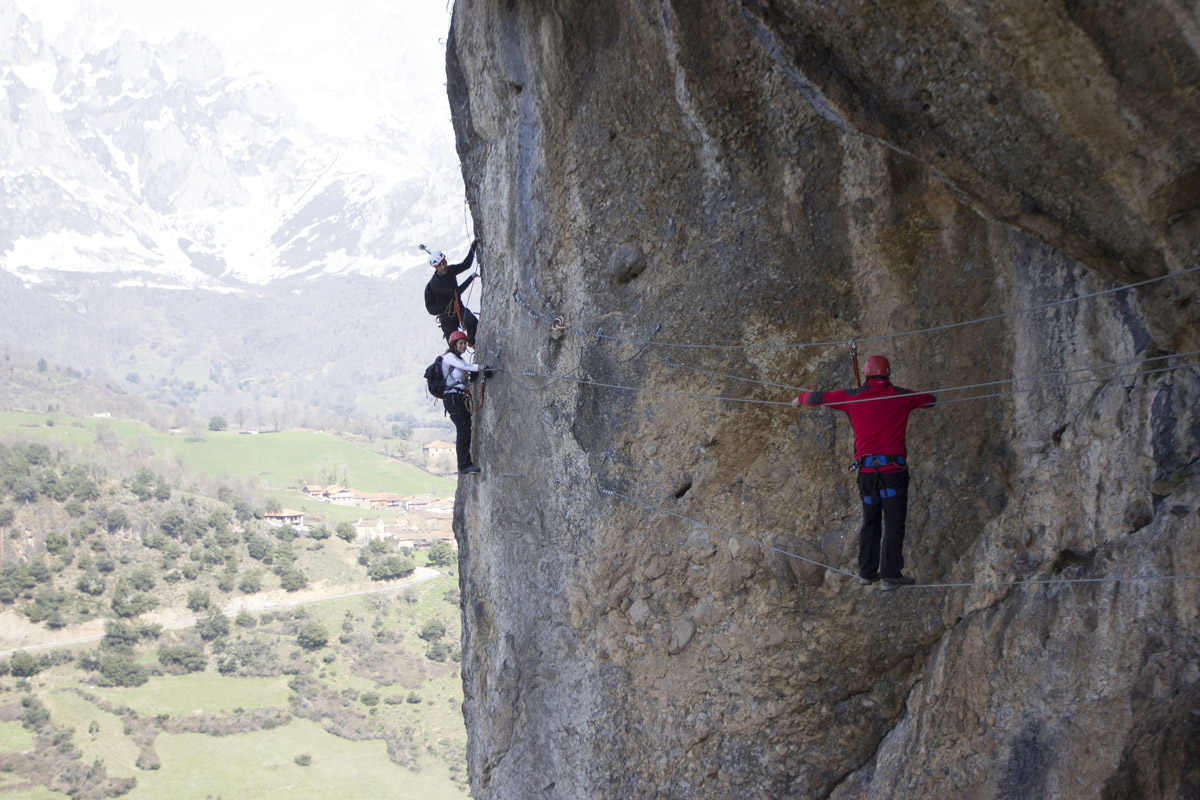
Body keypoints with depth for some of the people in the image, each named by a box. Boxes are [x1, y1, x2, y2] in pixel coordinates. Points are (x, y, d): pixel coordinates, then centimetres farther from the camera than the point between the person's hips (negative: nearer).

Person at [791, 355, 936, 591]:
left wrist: (800, 399, 32)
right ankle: (891, 575, -6)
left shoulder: (854, 397, 1)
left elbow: (819, 397, 11)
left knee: (870, 521, 16)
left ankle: (867, 572, 20)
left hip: (866, 471, 2)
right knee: (894, 522, -1)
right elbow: (931, 399, 21)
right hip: (893, 469, -2)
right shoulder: (902, 397, 2)